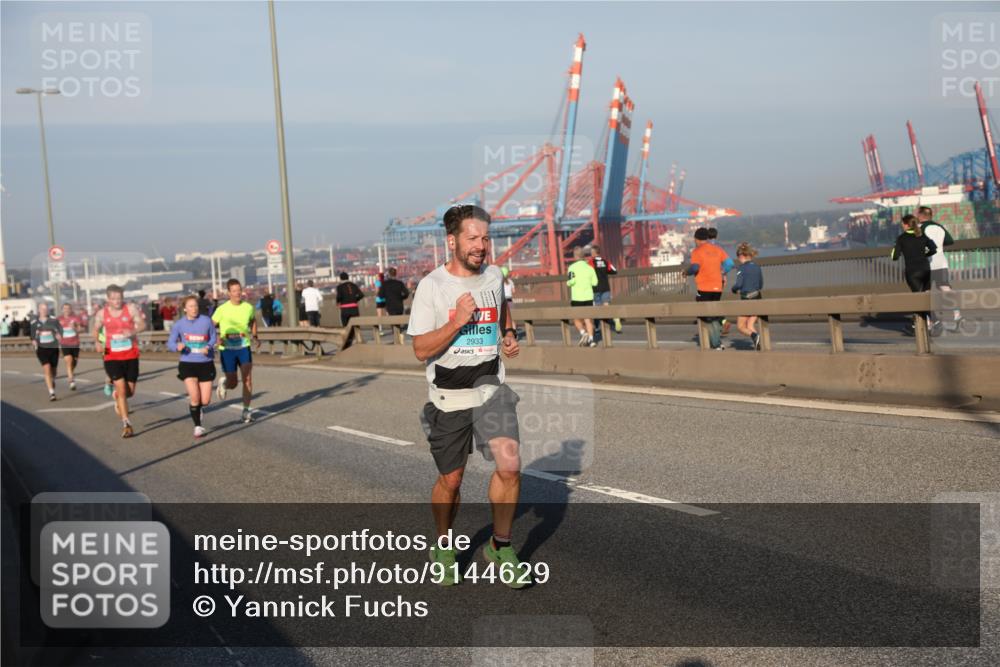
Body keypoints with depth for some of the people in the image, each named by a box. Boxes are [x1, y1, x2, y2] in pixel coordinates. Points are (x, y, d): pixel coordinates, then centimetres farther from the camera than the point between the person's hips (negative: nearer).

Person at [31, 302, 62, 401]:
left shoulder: (53, 320, 0)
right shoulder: (34, 323, 4)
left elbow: (60, 330, -5)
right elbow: (33, 335, 14)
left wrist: (59, 335, -27)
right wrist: (33, 341, -7)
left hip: (53, 348, 1)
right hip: (41, 349, -1)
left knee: (53, 370, 14)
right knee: (47, 370, -16)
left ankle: (52, 381, 49)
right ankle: (51, 393, -17)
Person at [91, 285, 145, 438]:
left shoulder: (131, 309, -6)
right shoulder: (102, 313, -1)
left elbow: (142, 324, -15)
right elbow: (95, 329, 14)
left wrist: (133, 331, -35)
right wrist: (97, 342, -5)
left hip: (131, 356, 0)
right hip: (112, 357, 0)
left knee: (130, 391, 8)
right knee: (121, 389, -11)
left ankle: (117, 397, 45)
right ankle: (126, 424, -4)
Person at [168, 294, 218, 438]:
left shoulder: (206, 321, -3)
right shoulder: (178, 325, -3)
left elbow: (213, 337, 9)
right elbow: (170, 342, 3)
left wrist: (208, 347, -12)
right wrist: (177, 346, -20)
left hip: (206, 363, 1)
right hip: (187, 363, -1)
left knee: (205, 401, 0)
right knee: (195, 397, -14)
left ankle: (195, 407, 38)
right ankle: (198, 426, 6)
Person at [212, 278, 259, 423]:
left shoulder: (248, 307, 0)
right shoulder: (222, 309, -9)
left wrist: (255, 336, 7)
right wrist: (217, 338, -19)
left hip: (244, 347, 2)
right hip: (227, 349, -2)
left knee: (247, 378, -13)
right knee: (232, 384, 3)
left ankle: (246, 411, -3)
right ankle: (223, 384, 41)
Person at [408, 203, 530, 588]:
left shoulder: (494, 276, 6)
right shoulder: (431, 286, -10)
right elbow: (421, 350, -12)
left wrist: (509, 335, 14)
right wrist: (458, 321, -23)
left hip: (491, 390, 3)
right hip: (449, 398, -3)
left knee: (510, 466, -16)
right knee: (450, 480, 8)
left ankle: (500, 546, 4)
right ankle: (444, 548, 34)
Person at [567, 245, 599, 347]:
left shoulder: (572, 267, -6)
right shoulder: (590, 267, 5)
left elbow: (572, 281, -17)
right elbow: (595, 282, 3)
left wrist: (568, 283, 5)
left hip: (576, 298, -3)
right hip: (588, 297, 3)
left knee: (577, 319, 9)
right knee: (588, 319, 7)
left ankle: (583, 333, -14)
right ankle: (590, 339, -1)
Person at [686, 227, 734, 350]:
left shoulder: (697, 251, -6)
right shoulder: (717, 249, 11)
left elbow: (694, 267, -20)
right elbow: (729, 263, 4)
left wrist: (687, 272, 0)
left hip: (704, 289, -6)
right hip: (717, 288, 6)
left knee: (706, 318, 1)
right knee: (714, 317, 17)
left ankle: (716, 345, -6)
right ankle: (718, 343, 10)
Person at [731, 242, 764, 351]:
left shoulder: (742, 267, -11)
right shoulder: (757, 266, 8)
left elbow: (738, 284, -18)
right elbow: (761, 285, 14)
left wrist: (734, 289, 2)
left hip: (746, 299, -6)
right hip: (757, 298, 6)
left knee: (741, 326, 5)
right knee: (750, 325, 12)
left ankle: (754, 336, -22)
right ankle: (757, 344, -7)